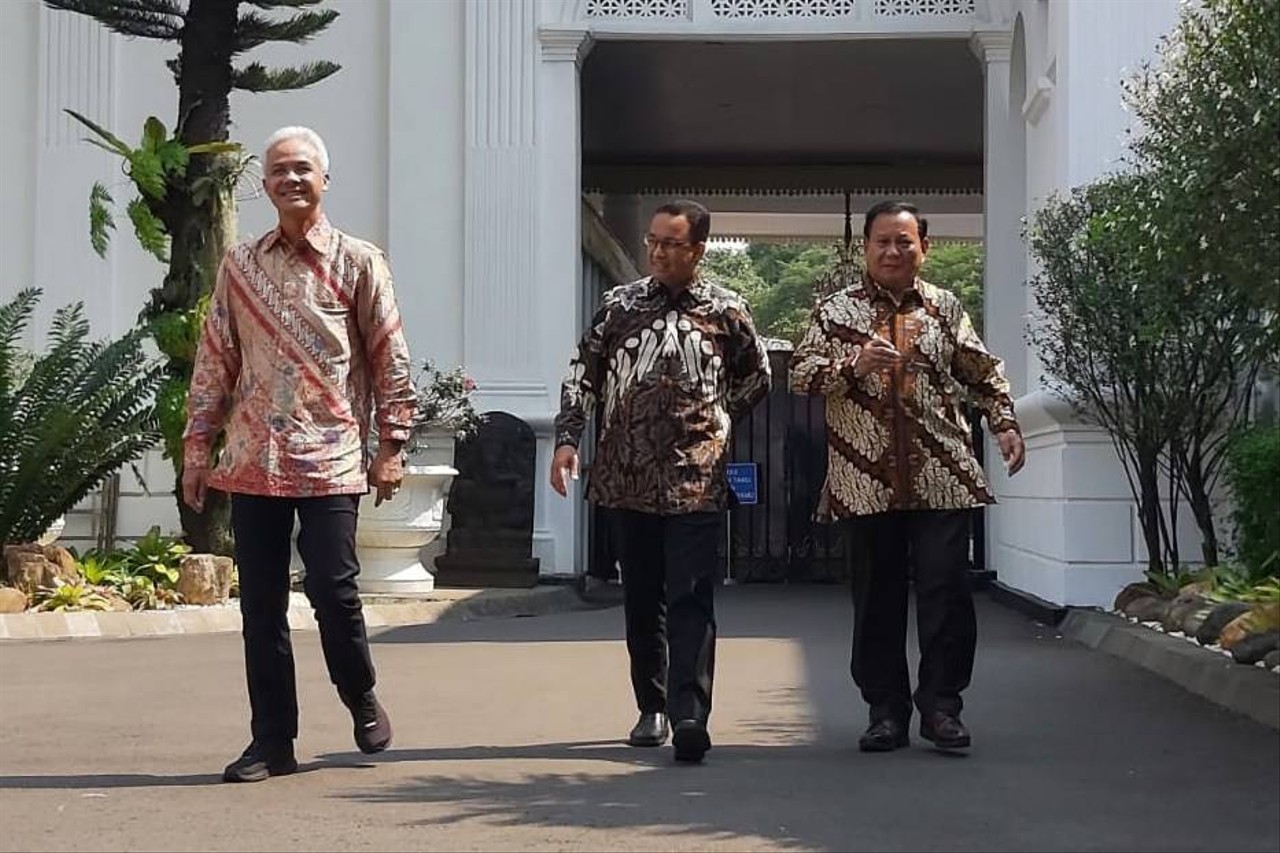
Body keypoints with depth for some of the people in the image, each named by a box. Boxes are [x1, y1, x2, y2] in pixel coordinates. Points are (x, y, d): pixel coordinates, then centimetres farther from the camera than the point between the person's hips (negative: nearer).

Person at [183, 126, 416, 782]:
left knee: (333, 589, -4)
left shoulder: (358, 263, 3)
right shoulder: (239, 265, 11)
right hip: (253, 458, 3)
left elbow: (390, 360, 2)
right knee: (260, 601, 4)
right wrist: (197, 445, 8)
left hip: (331, 457, -3)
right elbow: (215, 360, 12)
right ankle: (272, 739, 13)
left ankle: (362, 698, 23)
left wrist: (391, 444, -2)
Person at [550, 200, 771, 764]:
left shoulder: (726, 311, 2)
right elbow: (583, 374, 8)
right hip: (626, 478, 3)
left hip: (694, 480, -3)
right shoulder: (620, 304, 8)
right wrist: (567, 438, -3)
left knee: (690, 599, -10)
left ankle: (689, 716, -17)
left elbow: (756, 379, 15)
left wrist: (712, 421, 9)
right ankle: (652, 708, 21)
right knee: (641, 600, 10)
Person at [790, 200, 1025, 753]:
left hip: (942, 478, 0)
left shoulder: (946, 308, 11)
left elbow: (984, 373, 17)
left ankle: (940, 704, 6)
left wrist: (1004, 422, 5)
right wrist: (852, 364, -14)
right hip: (866, 480, 0)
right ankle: (886, 710, 13)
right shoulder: (836, 310, 7)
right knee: (877, 598, 5)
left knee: (946, 592, -4)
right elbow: (800, 376, 1)